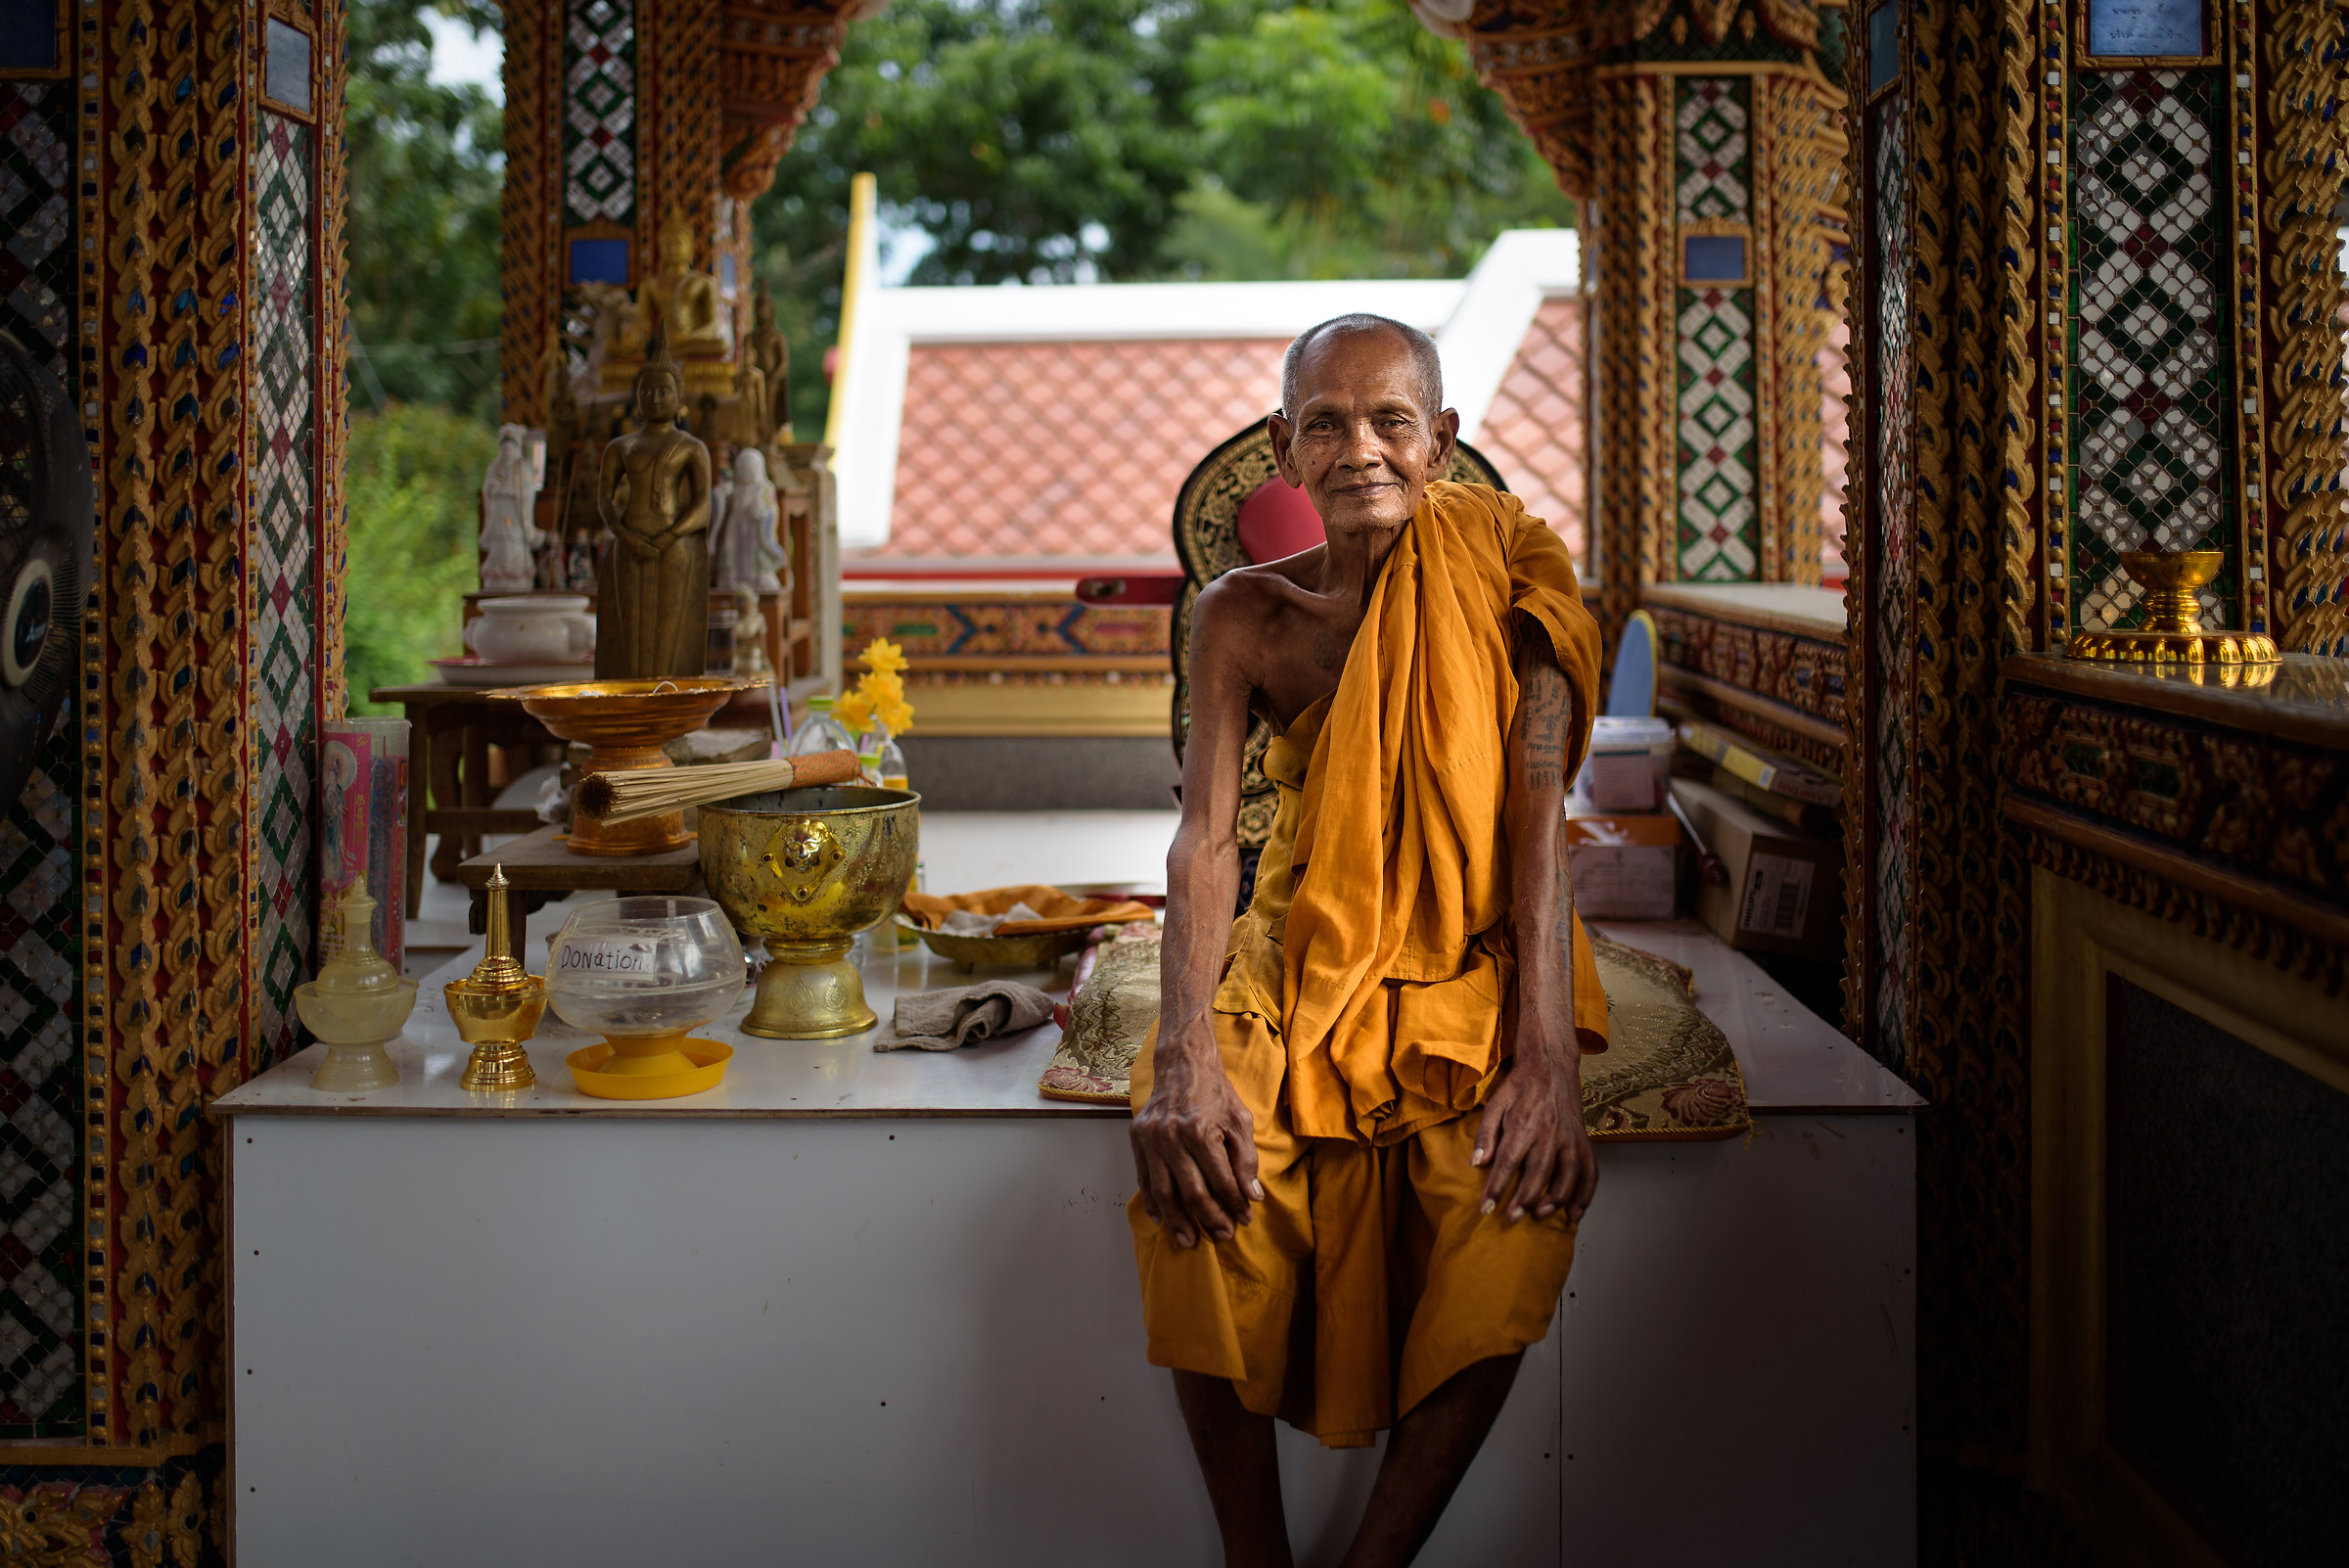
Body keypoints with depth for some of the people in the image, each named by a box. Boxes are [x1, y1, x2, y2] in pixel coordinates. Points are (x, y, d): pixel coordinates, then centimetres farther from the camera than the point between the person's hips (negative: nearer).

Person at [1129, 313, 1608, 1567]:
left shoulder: (1502, 591, -5)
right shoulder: (1246, 617, -2)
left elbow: (1537, 822, -14)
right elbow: (1203, 837, -14)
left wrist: (1548, 1063, -28)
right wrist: (1184, 1063, -32)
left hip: (1468, 980, 0)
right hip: (1295, 972, 1)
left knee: (1523, 1187, -31)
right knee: (1201, 1170, -30)